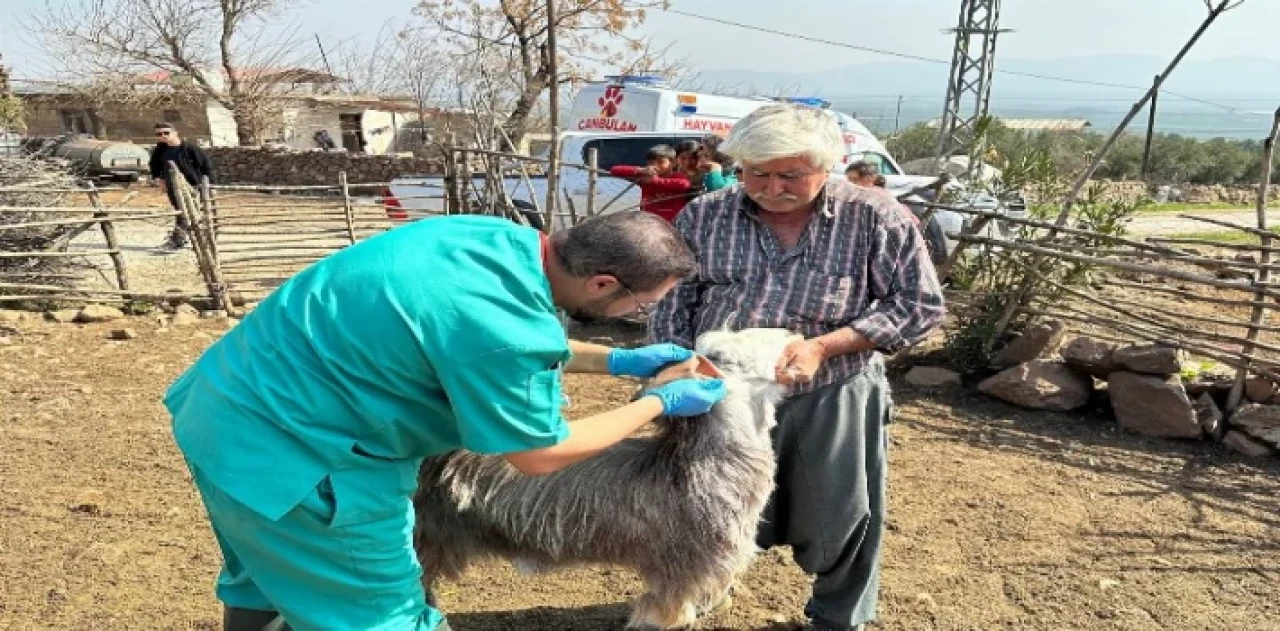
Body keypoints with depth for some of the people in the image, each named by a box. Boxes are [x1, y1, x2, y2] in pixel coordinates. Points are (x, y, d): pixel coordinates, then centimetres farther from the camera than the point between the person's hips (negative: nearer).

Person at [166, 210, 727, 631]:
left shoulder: (497, 238, -6)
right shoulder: (503, 328, -33)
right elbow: (538, 454, -17)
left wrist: (618, 360, 9)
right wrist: (660, 403, -7)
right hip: (285, 451, -9)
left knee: (266, 576, 31)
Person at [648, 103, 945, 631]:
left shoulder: (874, 217, -11)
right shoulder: (704, 216, -5)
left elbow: (920, 304, -8)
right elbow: (669, 301, 0)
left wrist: (823, 346, -19)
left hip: (833, 399, -1)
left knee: (838, 524, 15)